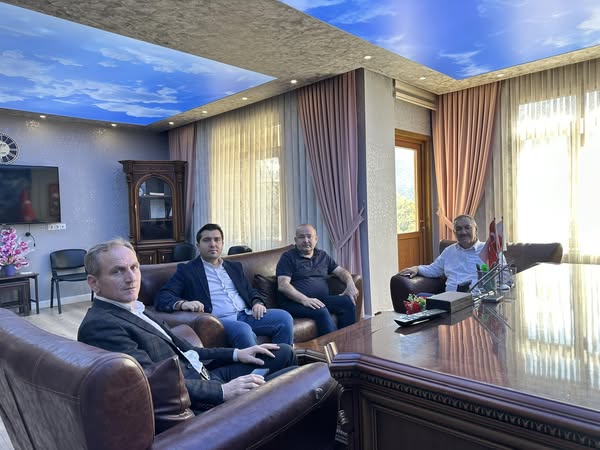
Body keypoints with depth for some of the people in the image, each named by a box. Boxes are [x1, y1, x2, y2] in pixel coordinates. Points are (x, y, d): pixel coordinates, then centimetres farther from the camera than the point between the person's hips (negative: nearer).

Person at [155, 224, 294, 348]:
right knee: (243, 330, -36)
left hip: (247, 315, 5)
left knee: (284, 317, -19)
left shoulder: (234, 267, 24)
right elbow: (162, 297, -1)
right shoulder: (186, 270, 9)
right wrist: (182, 303, -24)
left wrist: (257, 303, 0)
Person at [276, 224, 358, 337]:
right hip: (295, 302, -5)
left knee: (348, 302, -17)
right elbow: (283, 286, -11)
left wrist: (350, 284, -2)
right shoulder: (288, 257, 1)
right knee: (321, 311, -33)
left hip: (321, 299, 6)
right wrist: (305, 300, -24)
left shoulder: (322, 256, 20)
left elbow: (341, 271, 22)